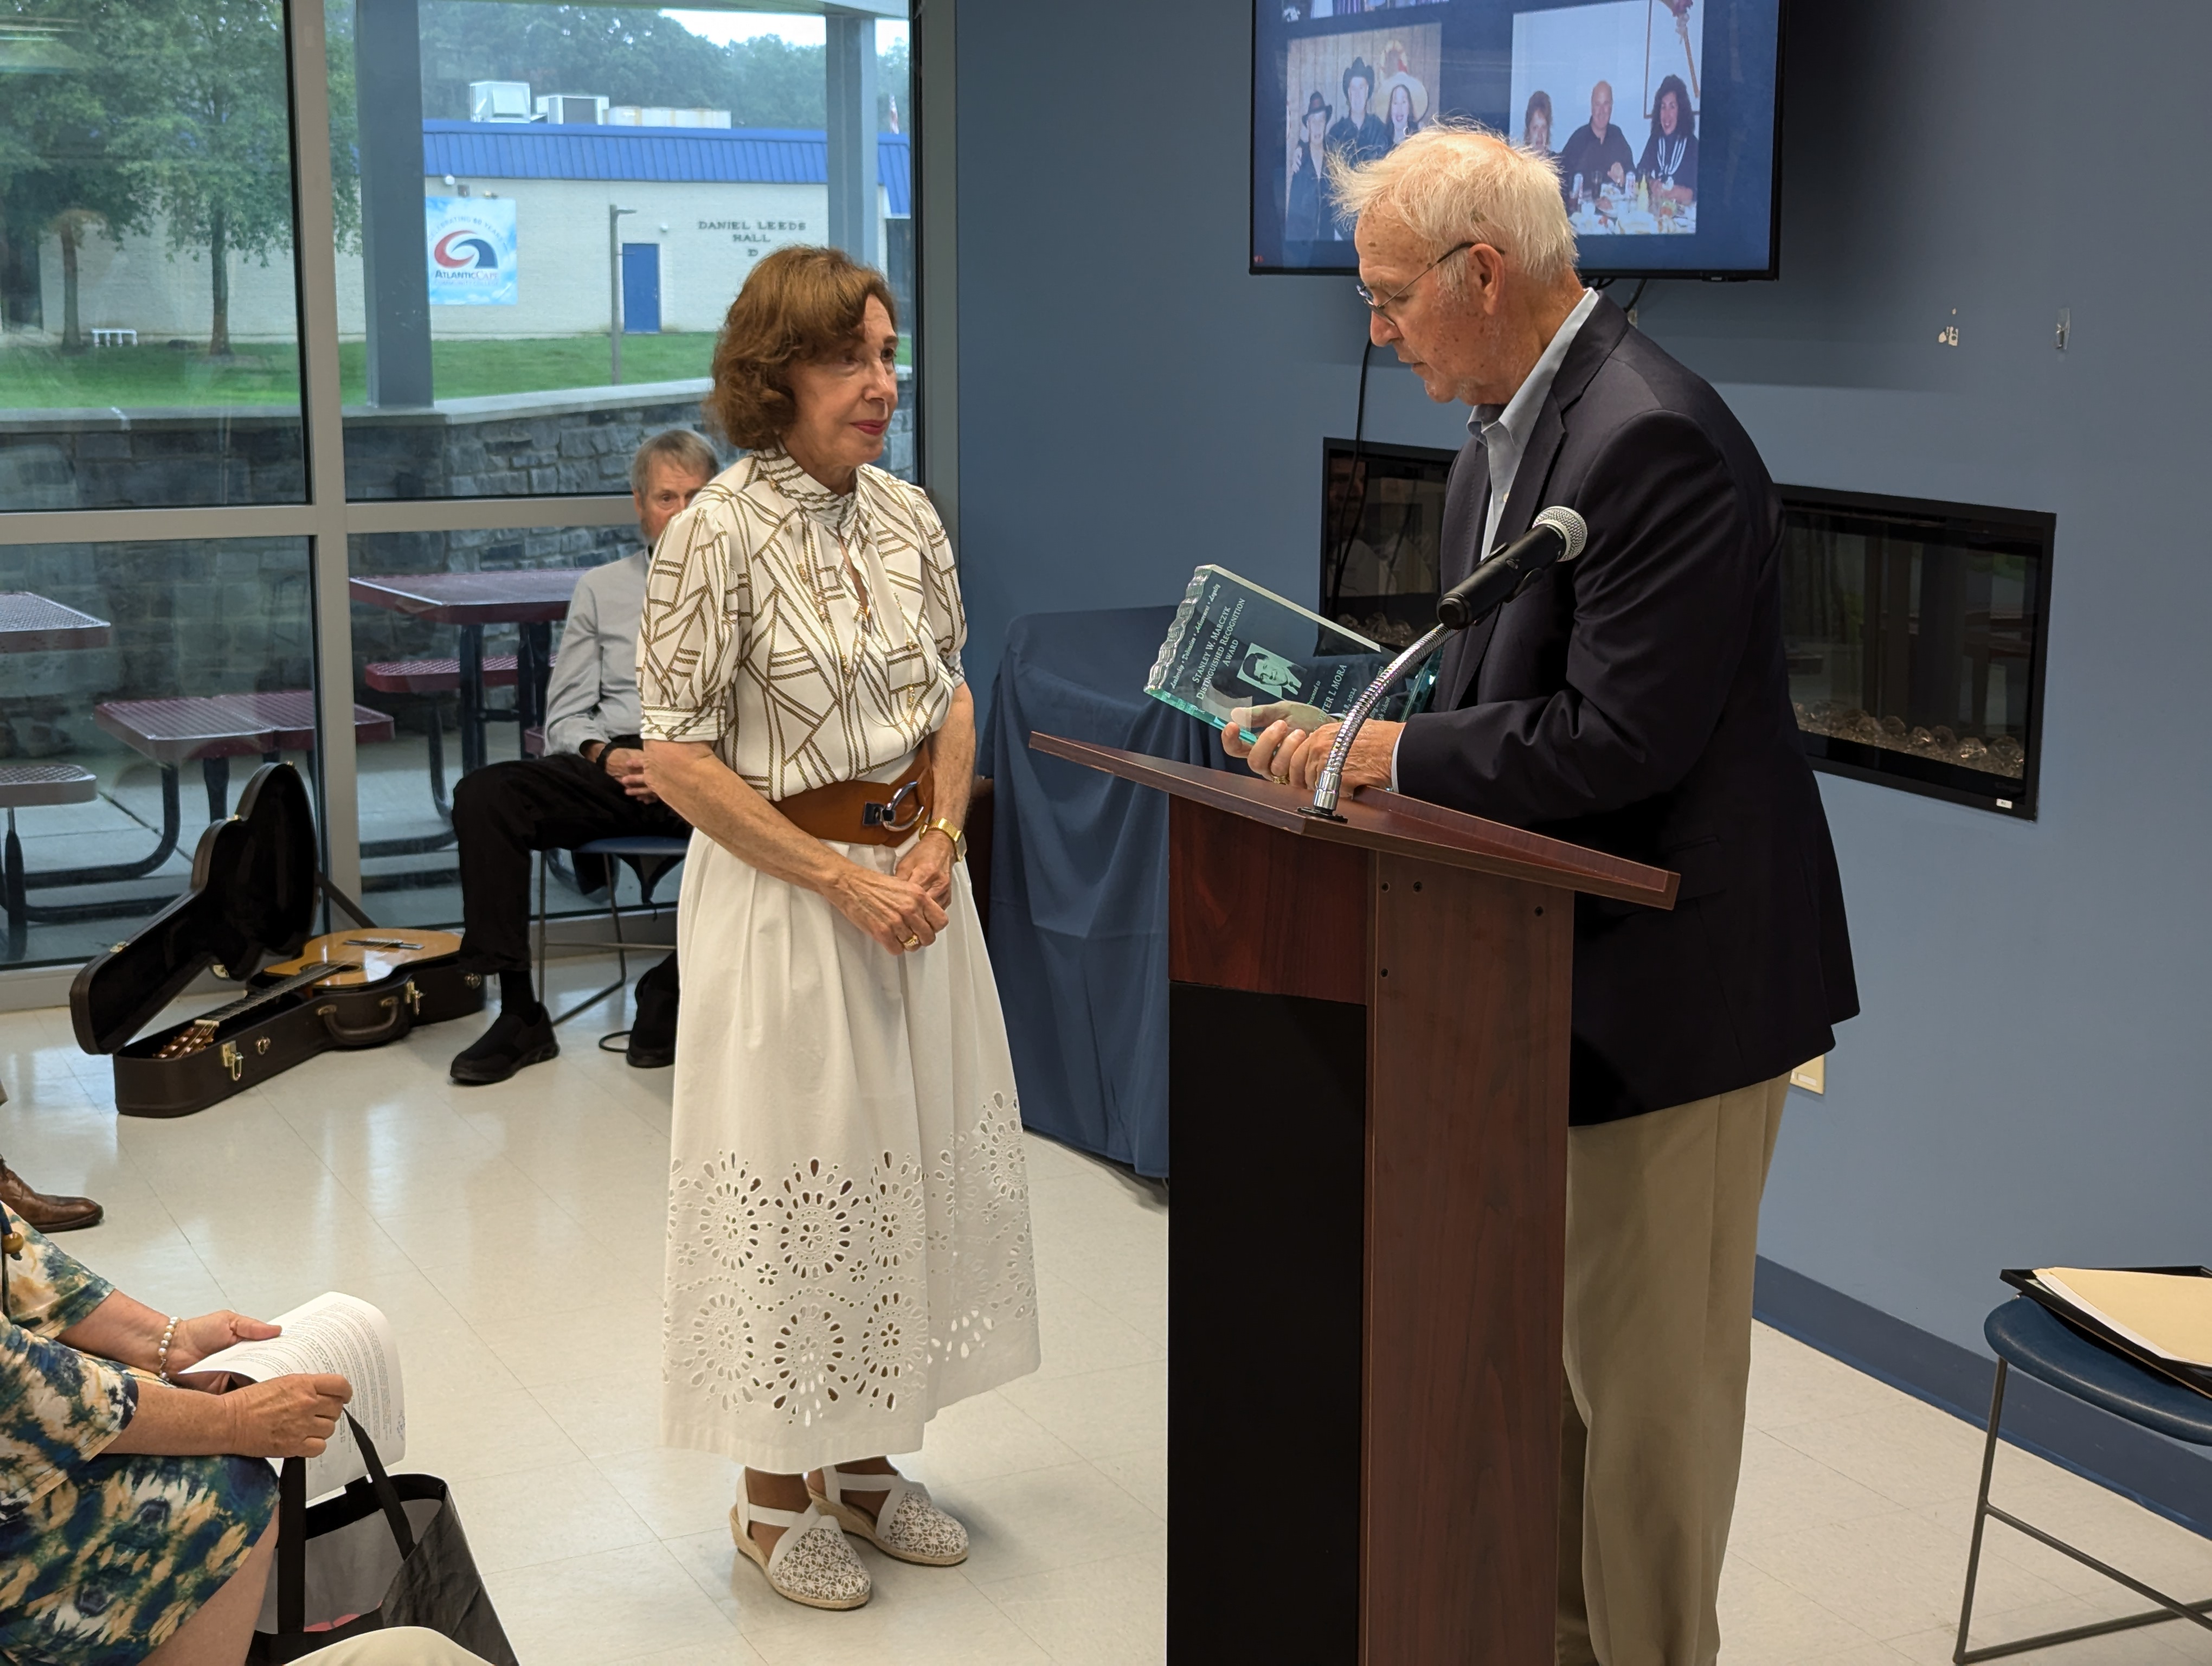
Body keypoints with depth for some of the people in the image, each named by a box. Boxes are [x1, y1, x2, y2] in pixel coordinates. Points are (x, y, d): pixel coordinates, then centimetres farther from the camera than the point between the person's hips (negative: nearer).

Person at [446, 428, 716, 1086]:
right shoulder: (601, 589, 22)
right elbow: (565, 715, 17)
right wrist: (605, 756, -6)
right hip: (610, 766, 3)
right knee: (483, 794, -24)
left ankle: (673, 991, -18)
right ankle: (518, 1013, -22)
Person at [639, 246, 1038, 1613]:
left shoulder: (908, 515, 4)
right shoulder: (721, 535, -14)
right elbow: (678, 756, -14)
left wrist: (938, 848, -3)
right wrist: (844, 880, -16)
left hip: (914, 874, 6)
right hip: (782, 886, -6)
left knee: (912, 1160, 11)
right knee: (793, 1168, 2)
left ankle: (863, 1457, 28)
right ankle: (776, 1491, 19)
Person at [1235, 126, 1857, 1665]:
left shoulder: (1655, 440, -22)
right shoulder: (1509, 430, 10)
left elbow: (1621, 738, -25)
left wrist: (1387, 751, -18)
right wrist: (1345, 737, 0)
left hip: (1671, 976, -10)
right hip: (1560, 965, 10)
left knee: (1641, 1365, 2)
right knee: (1549, 1346, 19)